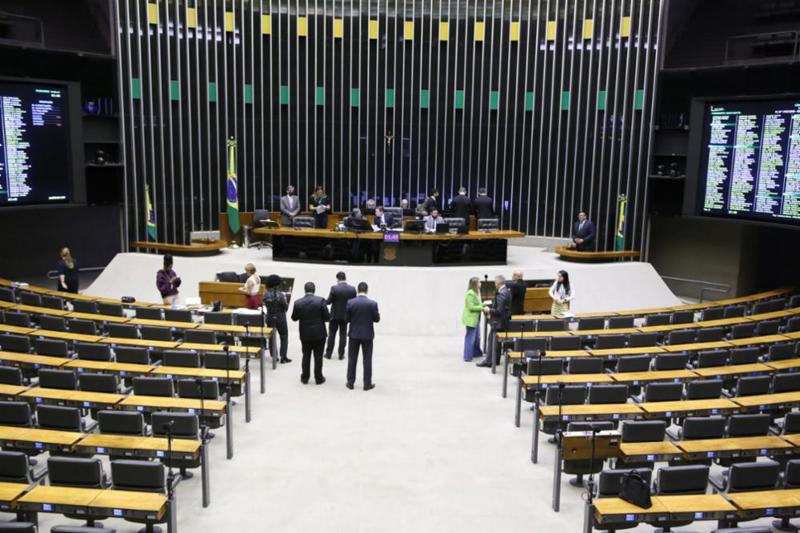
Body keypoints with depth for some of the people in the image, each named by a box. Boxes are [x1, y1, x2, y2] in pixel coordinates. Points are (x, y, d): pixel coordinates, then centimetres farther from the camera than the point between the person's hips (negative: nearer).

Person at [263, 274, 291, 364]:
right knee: (284, 337, 8)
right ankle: (283, 357, 6)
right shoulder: (280, 295, -22)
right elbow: (286, 307, -15)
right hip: (280, 318, -4)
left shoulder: (266, 293, -8)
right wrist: (284, 299, 1)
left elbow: (265, 305, 3)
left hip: (270, 317, 4)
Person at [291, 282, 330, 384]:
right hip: (319, 334, -2)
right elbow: (327, 317, -13)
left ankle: (305, 378, 22)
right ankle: (318, 378, 15)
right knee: (318, 357, 8)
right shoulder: (320, 300, -14)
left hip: (305, 334, 2)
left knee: (306, 356, 15)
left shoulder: (298, 303, -8)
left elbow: (294, 318, 3)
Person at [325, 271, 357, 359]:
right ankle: (341, 354, 11)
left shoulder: (334, 288, -15)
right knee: (343, 335, 9)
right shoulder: (352, 289, -7)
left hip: (335, 315, -2)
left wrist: (323, 301, 9)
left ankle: (329, 353, 16)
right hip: (346, 315, 2)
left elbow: (329, 301, -12)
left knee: (331, 334, 11)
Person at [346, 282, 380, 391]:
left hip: (354, 334, 1)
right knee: (367, 360, 7)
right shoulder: (373, 303, -12)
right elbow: (377, 319, -4)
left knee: (352, 359, 11)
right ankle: (367, 384, 11)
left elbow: (347, 319, -4)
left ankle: (350, 383, 17)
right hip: (367, 335, -1)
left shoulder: (350, 302, -9)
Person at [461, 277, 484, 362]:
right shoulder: (470, 293, -20)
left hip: (475, 318, 10)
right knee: (470, 337, -3)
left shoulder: (475, 292, 12)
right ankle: (467, 356, 3)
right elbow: (471, 307, -22)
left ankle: (476, 353, 31)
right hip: (471, 318, -10)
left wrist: (483, 305, 6)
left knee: (477, 336, 18)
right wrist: (482, 308, -18)